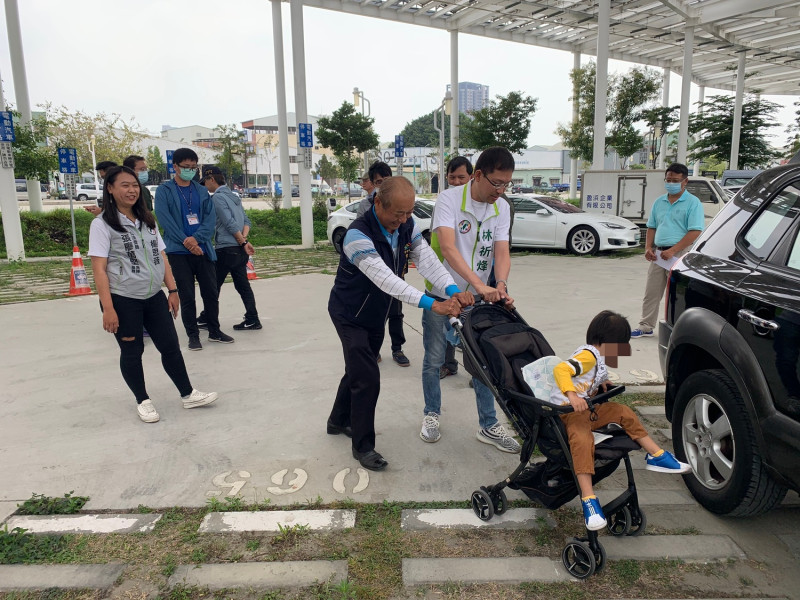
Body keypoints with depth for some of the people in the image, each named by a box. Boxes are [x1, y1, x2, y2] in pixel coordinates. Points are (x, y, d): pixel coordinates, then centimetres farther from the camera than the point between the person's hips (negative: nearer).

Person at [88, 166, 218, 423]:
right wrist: (108, 308, -17)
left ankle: (189, 395, 20)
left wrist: (172, 290, 7)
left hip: (154, 296, 5)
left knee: (170, 345, 8)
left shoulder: (147, 220, 10)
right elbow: (99, 269, -12)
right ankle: (143, 401, 24)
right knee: (132, 351, 8)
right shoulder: (102, 224, -8)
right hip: (123, 300, -5)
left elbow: (162, 257, 12)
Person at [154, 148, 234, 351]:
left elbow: (211, 218, 3)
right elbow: (165, 220, -9)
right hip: (179, 252, -3)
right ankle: (193, 335, 14)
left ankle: (214, 331, 22)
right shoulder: (164, 191, 1)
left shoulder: (202, 191, 12)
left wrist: (196, 238, -13)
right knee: (187, 296, 2)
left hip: (203, 249, 3)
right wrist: (186, 241, -16)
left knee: (211, 292, 8)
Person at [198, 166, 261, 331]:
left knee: (214, 285, 5)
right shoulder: (234, 196, 16)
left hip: (226, 249, -8)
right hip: (239, 250, 8)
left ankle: (206, 319, 15)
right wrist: (244, 239, -1)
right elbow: (246, 221, 12)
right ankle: (252, 319, 8)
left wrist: (243, 242, -10)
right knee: (242, 285, 8)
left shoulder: (217, 197, -10)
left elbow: (231, 224, -17)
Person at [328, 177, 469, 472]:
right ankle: (363, 446, 9)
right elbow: (384, 278, -43)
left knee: (358, 369, 21)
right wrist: (432, 304, -50)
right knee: (367, 377, -9)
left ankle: (339, 421, 43)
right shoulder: (358, 235, -33)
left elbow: (426, 259, -20)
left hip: (376, 313, 7)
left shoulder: (407, 226, -10)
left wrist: (453, 290, -38)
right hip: (350, 314, -7)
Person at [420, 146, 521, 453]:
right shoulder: (449, 199, -19)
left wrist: (501, 286, -32)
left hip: (478, 299, 4)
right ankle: (431, 415, 30)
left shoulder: (501, 208, -2)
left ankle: (489, 426, 22)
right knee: (434, 360, 9)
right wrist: (479, 284, -43)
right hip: (441, 295, -4)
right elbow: (447, 247, -32)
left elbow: (502, 251, -10)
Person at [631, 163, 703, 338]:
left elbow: (695, 232, -13)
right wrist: (648, 247, 2)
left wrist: (673, 251, -20)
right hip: (658, 254, 6)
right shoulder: (659, 202, 14)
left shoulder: (693, 203, -4)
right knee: (651, 292, 9)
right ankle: (646, 326, 18)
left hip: (680, 254, -6)